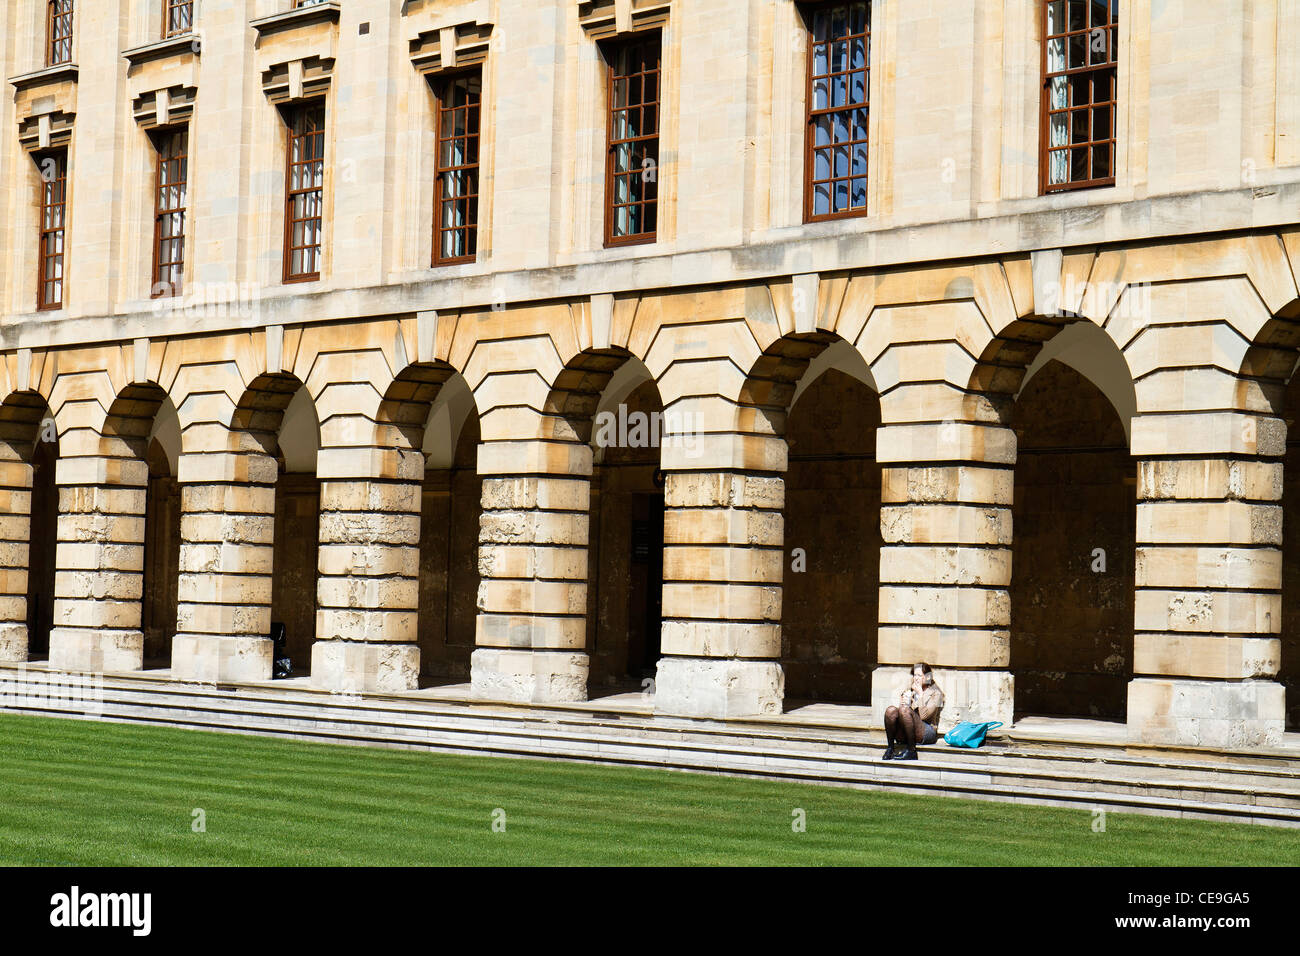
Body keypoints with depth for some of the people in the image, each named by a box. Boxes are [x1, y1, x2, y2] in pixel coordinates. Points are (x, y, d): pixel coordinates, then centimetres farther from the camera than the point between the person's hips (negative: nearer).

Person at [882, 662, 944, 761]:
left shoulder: (935, 693, 2)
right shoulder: (909, 689, 19)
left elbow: (924, 715, -11)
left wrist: (920, 695, -9)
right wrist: (904, 703, -8)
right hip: (905, 734, 5)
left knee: (904, 710, -32)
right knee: (891, 710, -23)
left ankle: (911, 750, -29)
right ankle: (890, 748, -20)